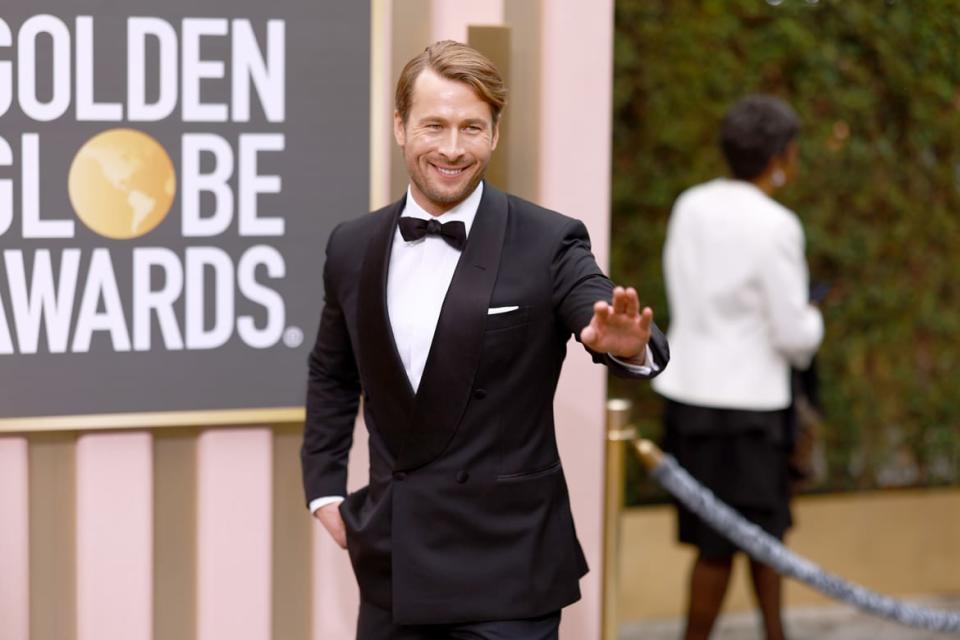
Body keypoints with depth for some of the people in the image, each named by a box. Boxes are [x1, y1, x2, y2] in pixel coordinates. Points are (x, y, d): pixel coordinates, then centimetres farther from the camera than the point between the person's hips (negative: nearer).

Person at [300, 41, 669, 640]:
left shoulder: (548, 242, -8)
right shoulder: (352, 246, 4)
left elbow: (617, 330, -22)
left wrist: (628, 344, -44)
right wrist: (324, 487, 11)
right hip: (391, 567, 4)